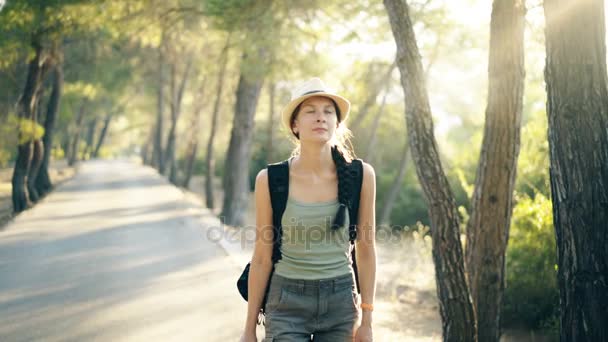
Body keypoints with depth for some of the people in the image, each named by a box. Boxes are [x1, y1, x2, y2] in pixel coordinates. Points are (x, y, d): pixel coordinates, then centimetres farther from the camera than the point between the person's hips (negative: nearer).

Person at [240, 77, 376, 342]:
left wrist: (366, 320, 2)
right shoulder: (270, 180, -10)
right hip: (287, 304, -1)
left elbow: (366, 251, 1)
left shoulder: (361, 176, -7)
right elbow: (262, 258, -3)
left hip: (341, 303, 2)